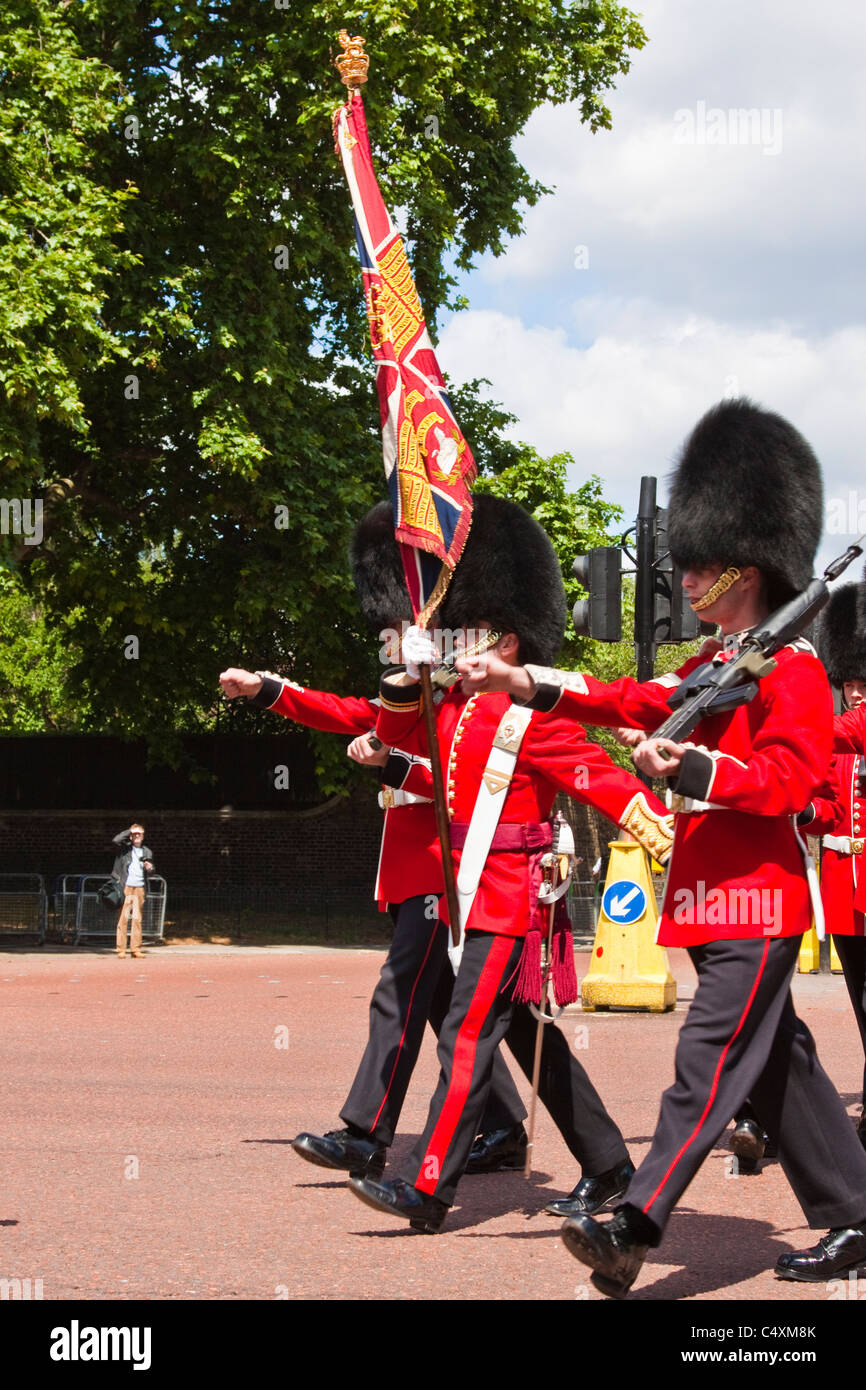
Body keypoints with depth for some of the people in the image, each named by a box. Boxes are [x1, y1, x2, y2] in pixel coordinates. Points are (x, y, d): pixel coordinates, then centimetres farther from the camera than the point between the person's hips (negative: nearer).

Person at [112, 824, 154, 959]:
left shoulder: (147, 852, 17)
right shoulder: (125, 848, 8)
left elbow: (150, 872, 16)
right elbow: (115, 840, -12)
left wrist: (150, 868, -8)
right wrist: (129, 831, -2)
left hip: (140, 888, 3)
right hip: (125, 887, -3)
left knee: (137, 919, 1)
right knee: (122, 918, -6)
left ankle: (136, 948, 4)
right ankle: (121, 949, -5)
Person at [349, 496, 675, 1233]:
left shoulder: (531, 714, -14)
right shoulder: (460, 703, 10)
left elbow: (603, 777, -17)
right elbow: (397, 731, 22)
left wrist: (670, 844, -21)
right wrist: (409, 672, 4)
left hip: (509, 901, -9)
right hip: (475, 892, 9)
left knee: (468, 1036, -10)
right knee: (526, 1034, 15)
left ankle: (427, 1191, -10)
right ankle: (609, 1169, 26)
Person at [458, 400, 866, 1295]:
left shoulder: (792, 666, -8)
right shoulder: (713, 667, 19)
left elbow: (788, 777, -18)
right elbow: (633, 701, 16)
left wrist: (694, 769, -31)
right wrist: (525, 683, 7)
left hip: (756, 900, -9)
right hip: (711, 898, 9)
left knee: (709, 1060, -13)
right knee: (777, 1062, 12)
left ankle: (634, 1228, -20)